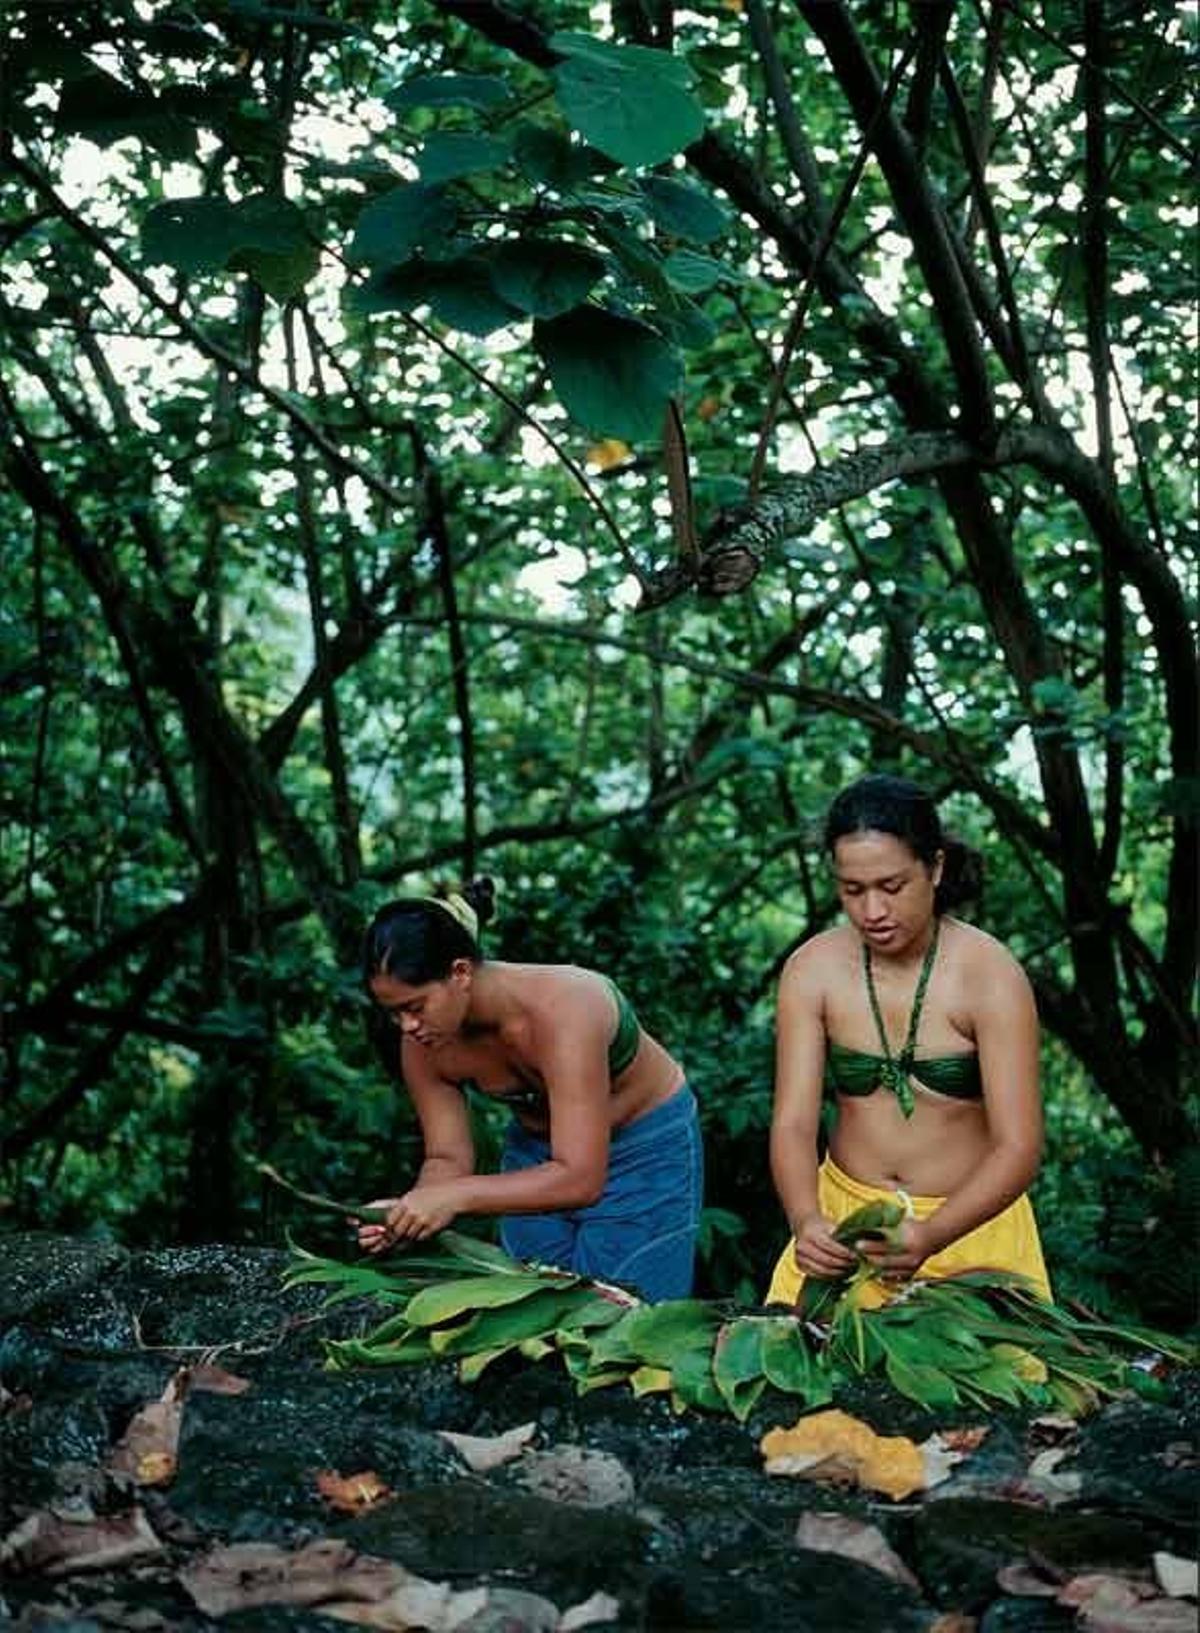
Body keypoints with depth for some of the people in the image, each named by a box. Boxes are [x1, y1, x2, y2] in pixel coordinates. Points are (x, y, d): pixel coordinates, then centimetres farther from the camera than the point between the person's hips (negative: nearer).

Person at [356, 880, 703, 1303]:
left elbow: (580, 1180, -38)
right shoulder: (423, 1044, -19)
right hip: (535, 1149, 5)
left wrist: (457, 1197, -42)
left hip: (646, 1147, -5)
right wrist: (407, 1209, -30)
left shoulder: (560, 1009, -37)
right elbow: (448, 1158, -9)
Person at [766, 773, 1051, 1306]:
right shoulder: (812, 970, -10)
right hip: (844, 1213, 2)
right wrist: (806, 1222, -34)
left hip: (969, 1218, -2)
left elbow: (1018, 1148, -22)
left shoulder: (990, 975, -18)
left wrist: (929, 1238, -39)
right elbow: (792, 1123, -14)